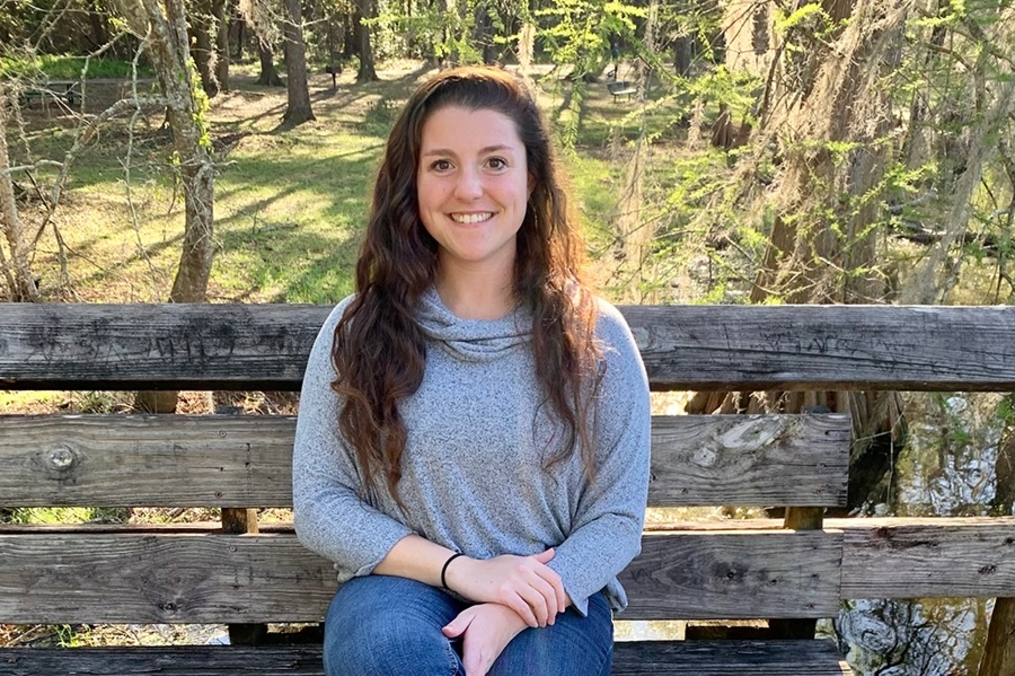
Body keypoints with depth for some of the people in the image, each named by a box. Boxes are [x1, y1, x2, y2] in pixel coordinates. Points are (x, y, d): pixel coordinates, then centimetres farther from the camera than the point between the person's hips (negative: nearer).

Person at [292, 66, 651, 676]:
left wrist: (510, 615, -18)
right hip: (403, 582, 0)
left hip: (546, 598, 0)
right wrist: (462, 569, -14)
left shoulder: (594, 335, -3)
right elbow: (317, 503, -1)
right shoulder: (358, 329, -1)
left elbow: (617, 517, -1)